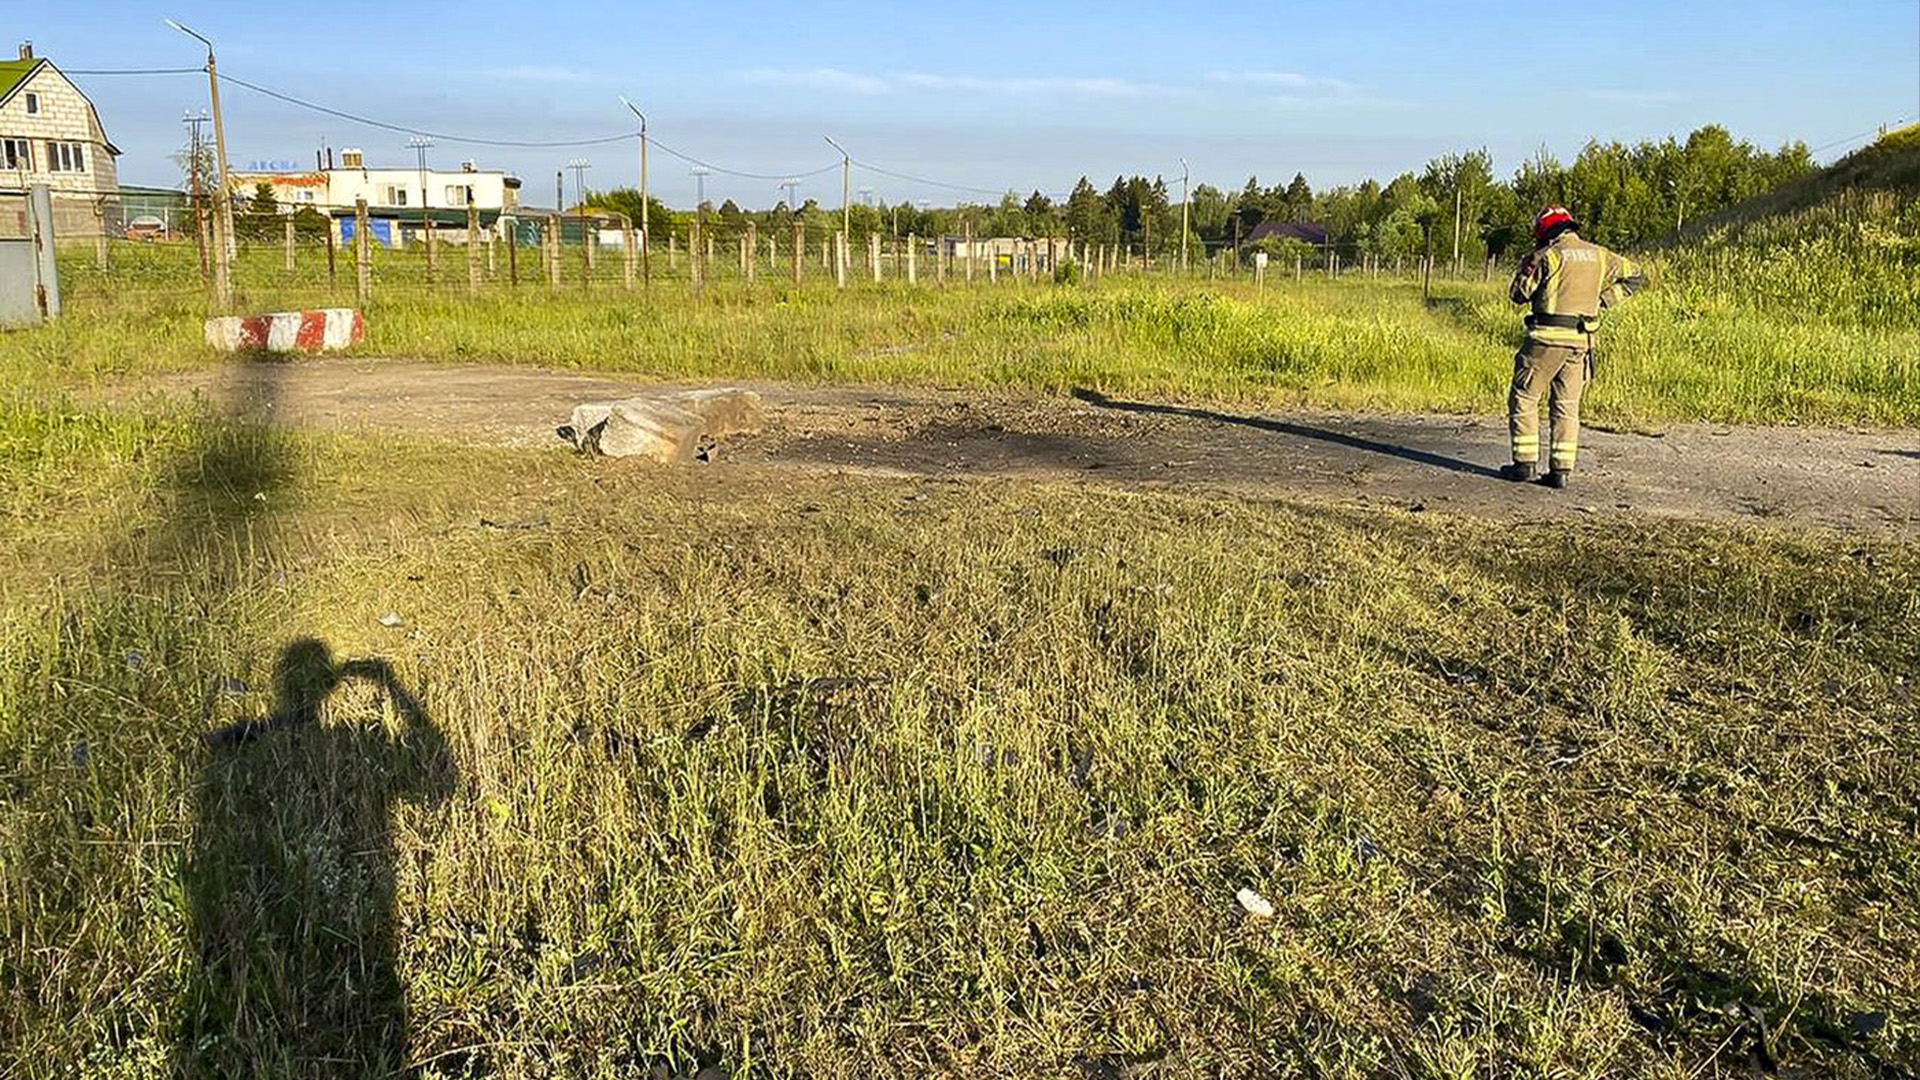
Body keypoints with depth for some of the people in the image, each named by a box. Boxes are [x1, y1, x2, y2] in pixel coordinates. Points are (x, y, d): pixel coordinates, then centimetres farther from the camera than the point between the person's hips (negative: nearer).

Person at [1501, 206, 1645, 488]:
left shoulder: (1548, 256, -7)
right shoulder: (1599, 255, 11)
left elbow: (1518, 293, -1)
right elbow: (1634, 276, 21)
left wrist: (1528, 263, 14)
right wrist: (1603, 299, 16)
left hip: (1548, 337, -5)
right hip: (1581, 340, 5)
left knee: (1524, 398, 6)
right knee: (1567, 406, 11)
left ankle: (1525, 463, 2)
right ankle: (1561, 469, 8)